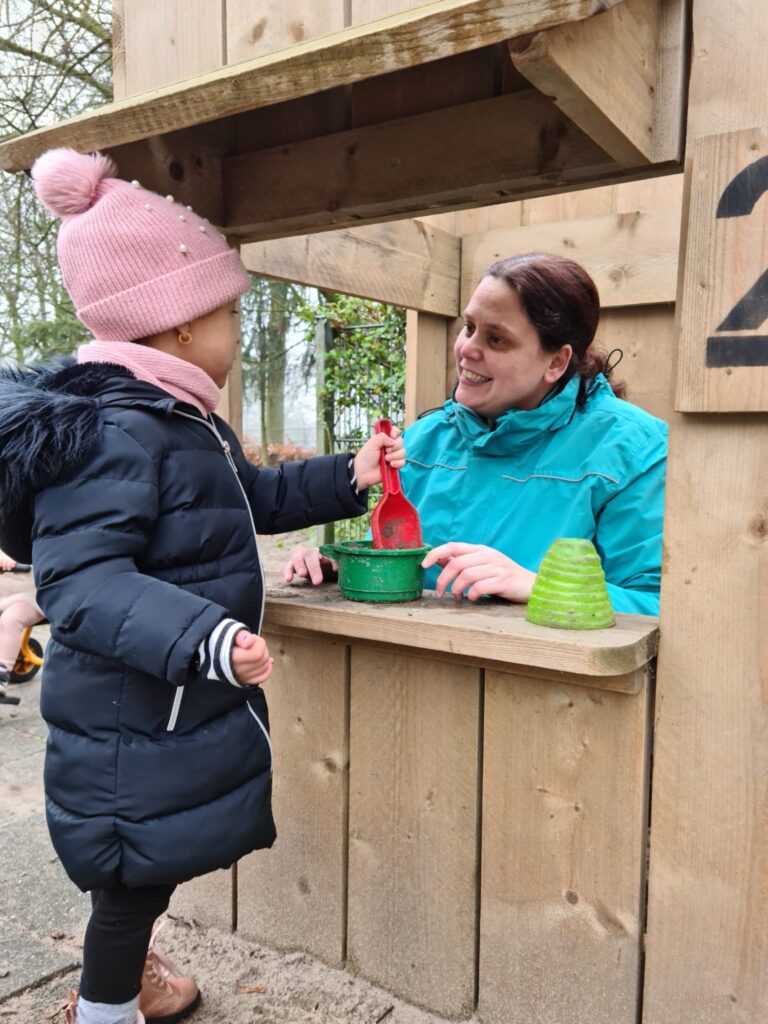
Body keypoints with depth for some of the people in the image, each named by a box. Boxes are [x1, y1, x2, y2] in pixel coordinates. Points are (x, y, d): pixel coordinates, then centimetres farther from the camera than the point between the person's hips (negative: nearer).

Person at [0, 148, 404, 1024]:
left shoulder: (180, 424, 9)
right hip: (132, 728, -10)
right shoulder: (115, 435, -26)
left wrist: (346, 478, 13)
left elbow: (253, 498, 21)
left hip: (172, 714, 10)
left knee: (146, 869, 27)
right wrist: (204, 638, -42)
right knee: (136, 872, 9)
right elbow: (77, 580, -32)